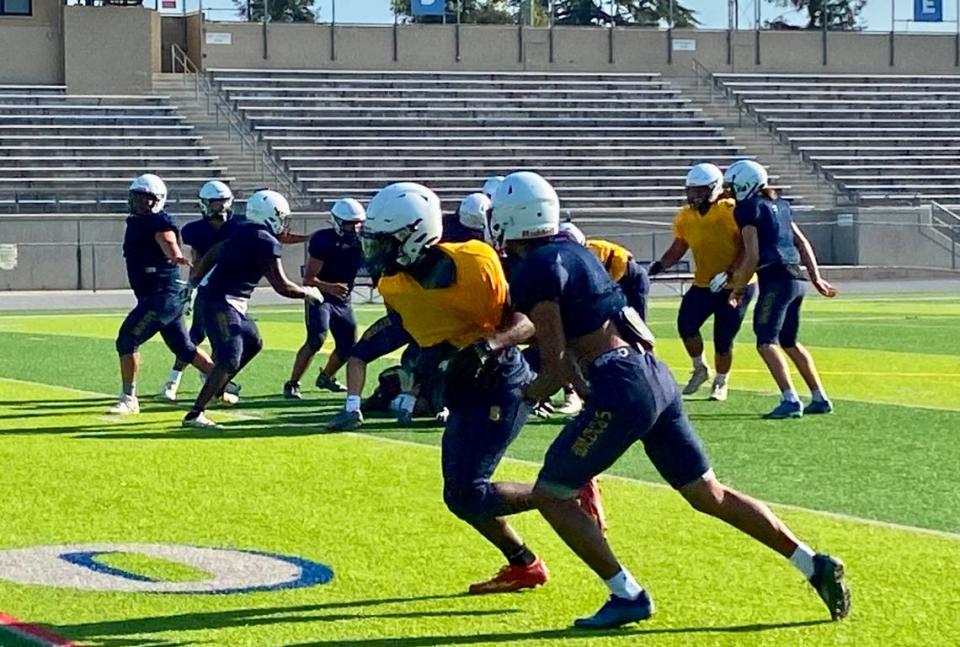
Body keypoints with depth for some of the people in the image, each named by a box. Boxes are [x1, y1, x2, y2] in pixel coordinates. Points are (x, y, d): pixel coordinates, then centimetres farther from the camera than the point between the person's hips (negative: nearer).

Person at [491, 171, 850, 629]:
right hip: (655, 377, 9)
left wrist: (526, 395, 6)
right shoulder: (570, 251, 18)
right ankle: (814, 566, 10)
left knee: (551, 494, 3)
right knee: (708, 493, 14)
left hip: (622, 387, -9)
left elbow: (557, 362, -9)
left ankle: (627, 596, 1)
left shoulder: (535, 271, -8)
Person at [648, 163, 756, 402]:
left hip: (735, 285, -4)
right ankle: (700, 369, 12)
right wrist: (660, 265, -6)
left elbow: (748, 249, -17)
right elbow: (678, 249, 11)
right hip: (703, 284, 4)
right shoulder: (685, 217, -1)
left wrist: (728, 274, -26)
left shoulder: (732, 212, -18)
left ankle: (721, 382, 25)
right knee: (686, 324, -15)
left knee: (723, 339, -1)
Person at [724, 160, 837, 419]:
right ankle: (820, 398, 20)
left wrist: (739, 287, -1)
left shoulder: (748, 208, -6)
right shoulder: (779, 204, 19)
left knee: (766, 341, -9)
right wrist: (816, 277, 24)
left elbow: (753, 256, -11)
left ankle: (790, 400, -21)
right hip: (796, 278, 9)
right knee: (789, 342, 19)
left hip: (776, 278, -9)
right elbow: (803, 244, 21)